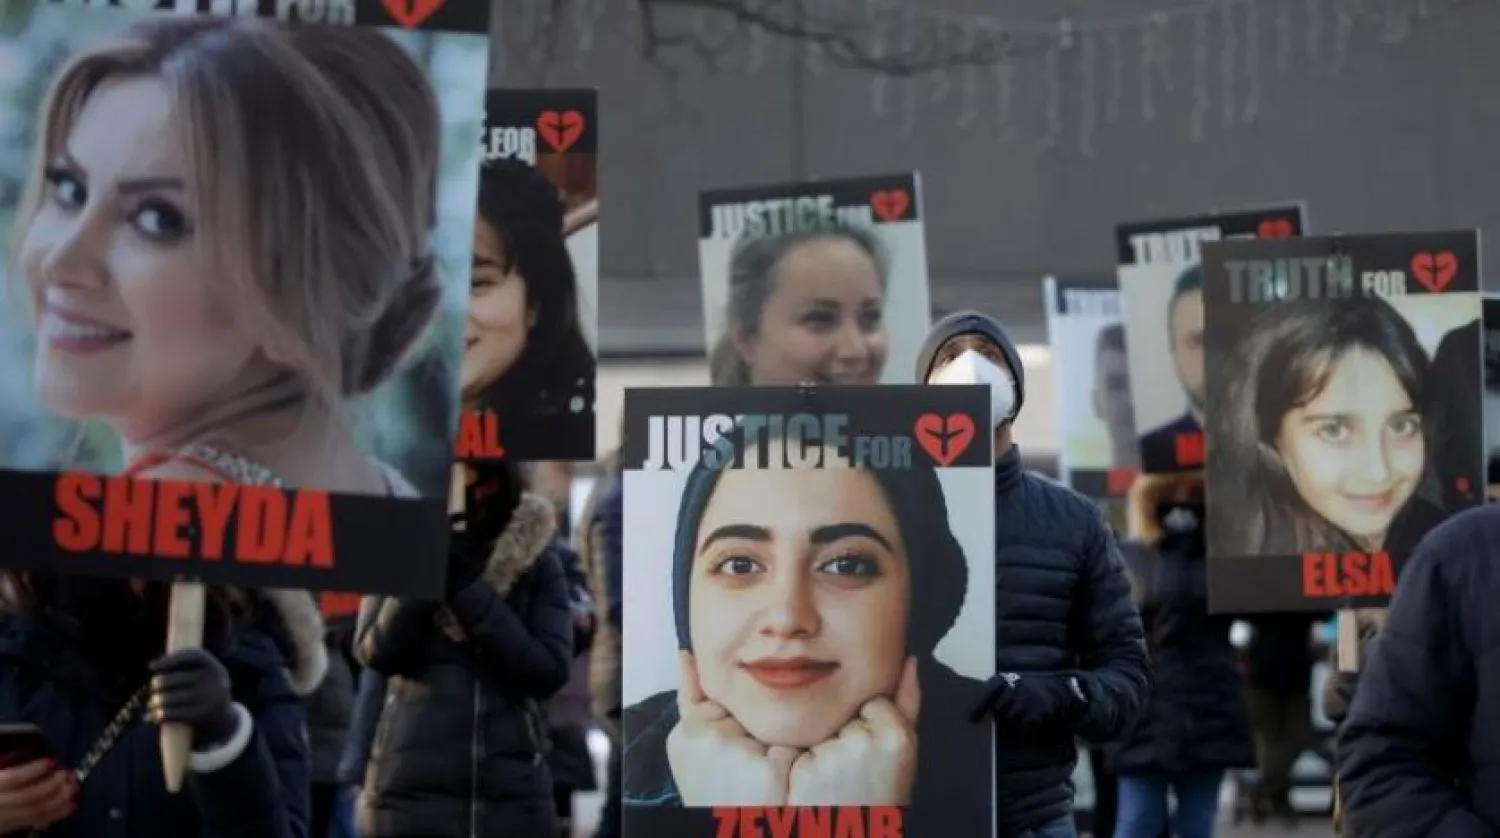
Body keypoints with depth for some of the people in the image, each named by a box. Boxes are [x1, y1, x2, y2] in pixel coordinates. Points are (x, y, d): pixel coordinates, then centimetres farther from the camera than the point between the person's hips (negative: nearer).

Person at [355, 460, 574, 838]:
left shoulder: (537, 563, 5)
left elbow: (549, 670, -6)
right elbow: (377, 652, -5)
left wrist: (467, 590, -11)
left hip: (513, 791, 1)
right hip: (412, 789, 0)